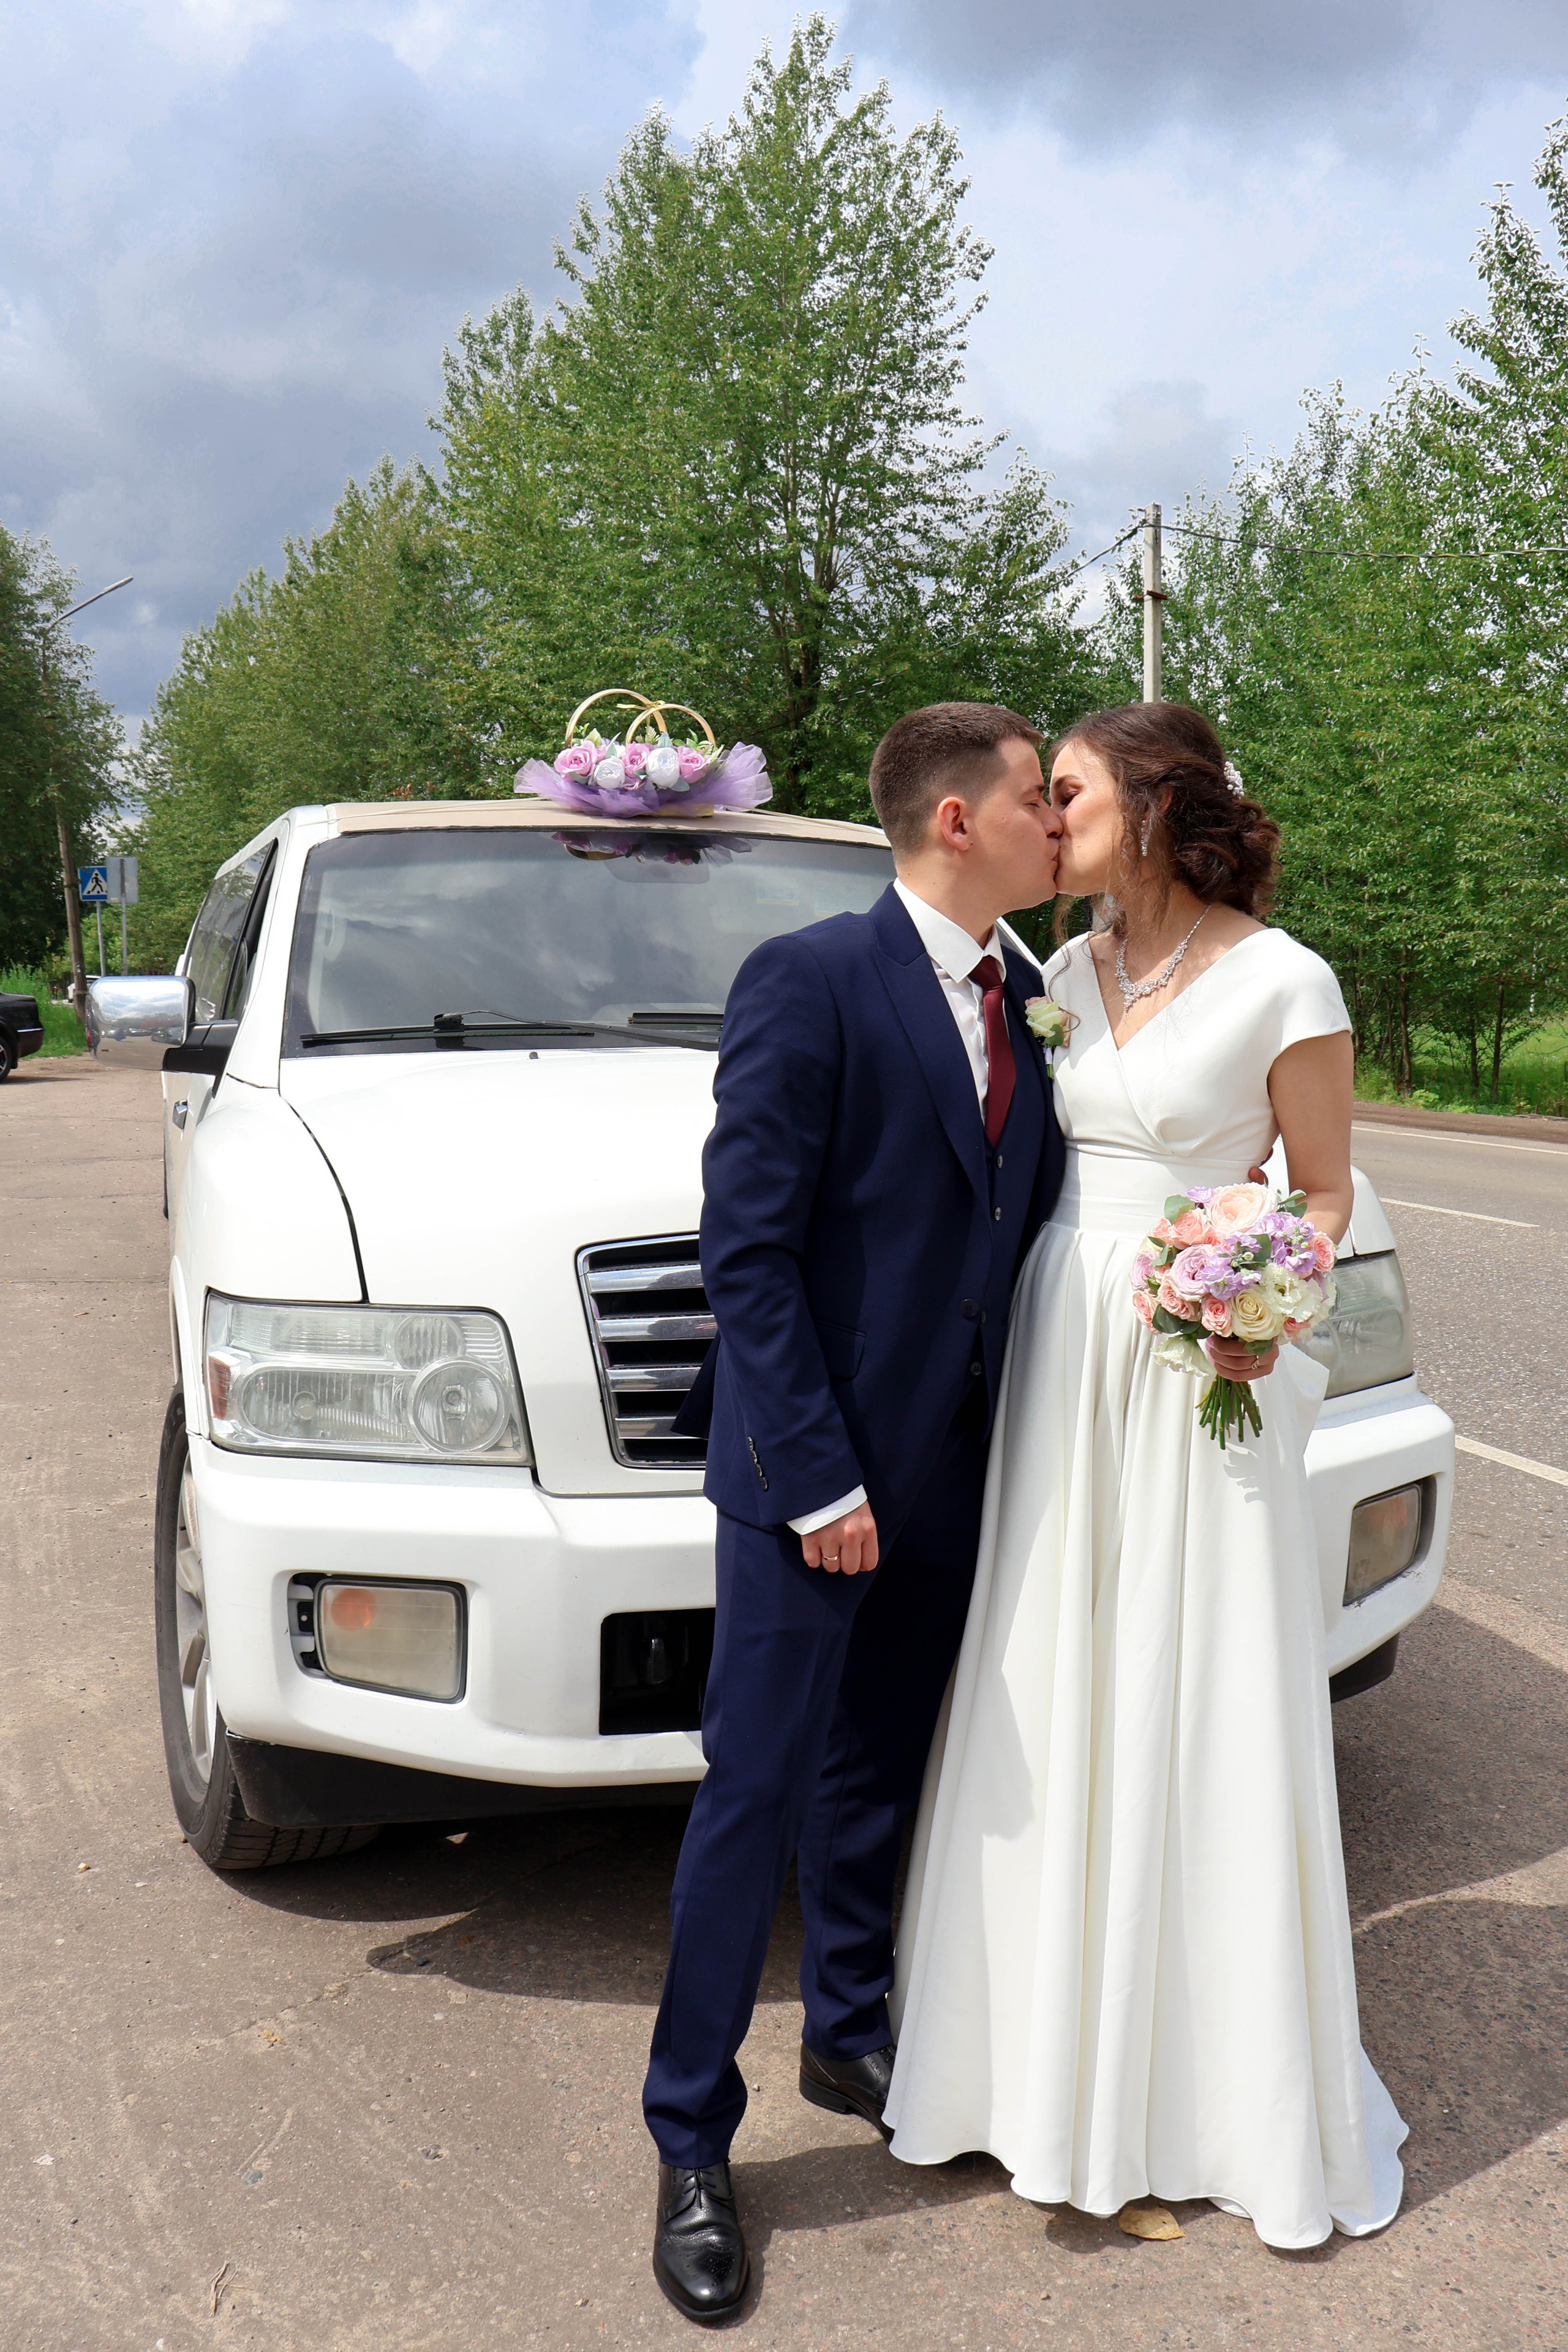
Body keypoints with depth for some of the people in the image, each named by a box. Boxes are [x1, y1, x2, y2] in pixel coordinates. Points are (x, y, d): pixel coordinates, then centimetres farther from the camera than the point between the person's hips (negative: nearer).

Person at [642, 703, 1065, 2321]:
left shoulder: (1032, 1000, 8)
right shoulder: (807, 980, -14)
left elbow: (1026, 1227, 11)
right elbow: (746, 1247, -17)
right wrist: (819, 1476, -18)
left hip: (952, 1471, 7)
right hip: (814, 1472, -6)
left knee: (876, 1780, 21)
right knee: (753, 1799, 4)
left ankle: (849, 2040, 41)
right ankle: (691, 2144, 21)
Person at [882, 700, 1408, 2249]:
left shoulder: (1282, 984, -7)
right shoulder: (1065, 976, 9)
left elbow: (1324, 1189, -3)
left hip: (1198, 1362, -5)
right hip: (1053, 1350, 5)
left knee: (1207, 1720, 3)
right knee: (1051, 1715, 10)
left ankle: (1252, 2098, 25)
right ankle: (1069, 2061, 29)